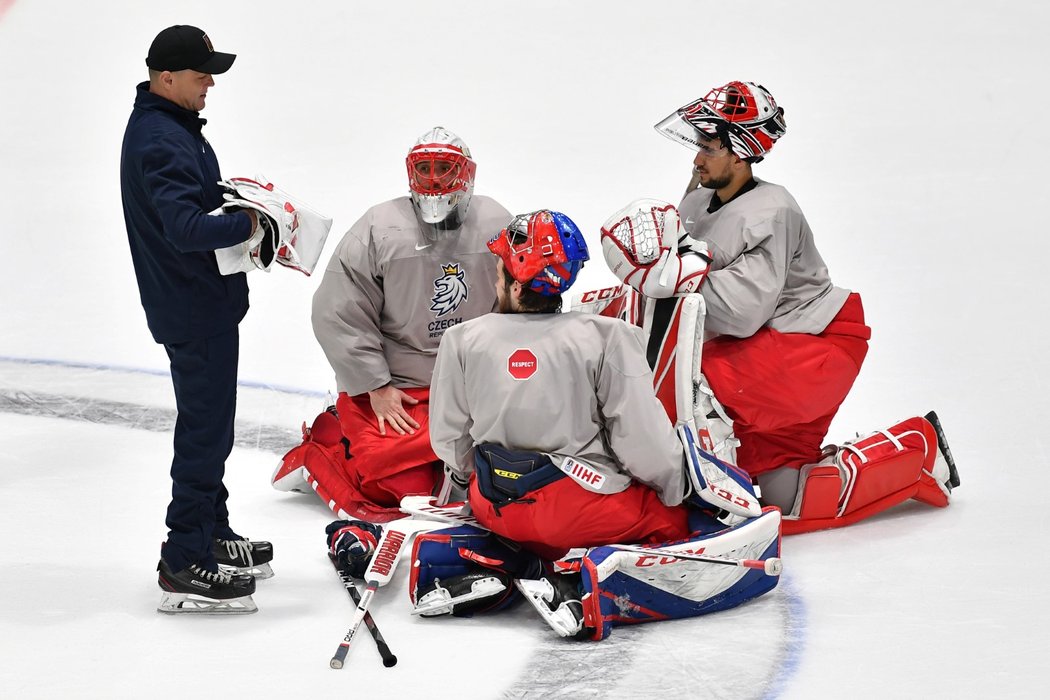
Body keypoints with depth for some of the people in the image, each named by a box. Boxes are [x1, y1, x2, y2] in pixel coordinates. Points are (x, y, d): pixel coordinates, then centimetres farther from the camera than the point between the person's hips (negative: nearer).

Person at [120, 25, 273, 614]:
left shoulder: (169, 126, 10)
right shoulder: (161, 141, -24)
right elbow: (185, 227, -34)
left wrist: (240, 203, 3)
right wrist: (247, 224, -24)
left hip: (201, 302, 11)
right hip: (195, 310, -11)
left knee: (210, 426, 22)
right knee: (205, 433, -6)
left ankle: (213, 535, 36)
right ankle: (185, 566, -2)